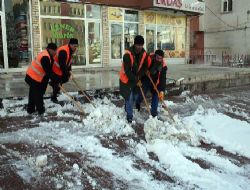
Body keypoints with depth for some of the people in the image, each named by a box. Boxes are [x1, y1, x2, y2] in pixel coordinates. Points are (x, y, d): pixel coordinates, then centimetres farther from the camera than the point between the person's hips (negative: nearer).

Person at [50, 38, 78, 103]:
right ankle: (54, 97, 22)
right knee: (57, 84, 1)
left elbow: (69, 61, 11)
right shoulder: (63, 51, -32)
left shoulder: (70, 50, 1)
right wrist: (67, 74, -27)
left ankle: (53, 83, 38)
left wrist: (69, 70, 1)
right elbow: (62, 65, -33)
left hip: (62, 70, 9)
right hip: (56, 70, -9)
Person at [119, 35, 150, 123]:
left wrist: (138, 77, -17)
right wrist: (136, 80, -23)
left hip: (137, 79, 6)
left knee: (134, 97, 17)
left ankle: (127, 109, 43)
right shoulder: (128, 54, -26)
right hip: (126, 79, -6)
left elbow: (145, 67, -1)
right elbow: (127, 71, -26)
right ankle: (129, 115, 9)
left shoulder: (144, 54, -9)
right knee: (129, 97, -5)